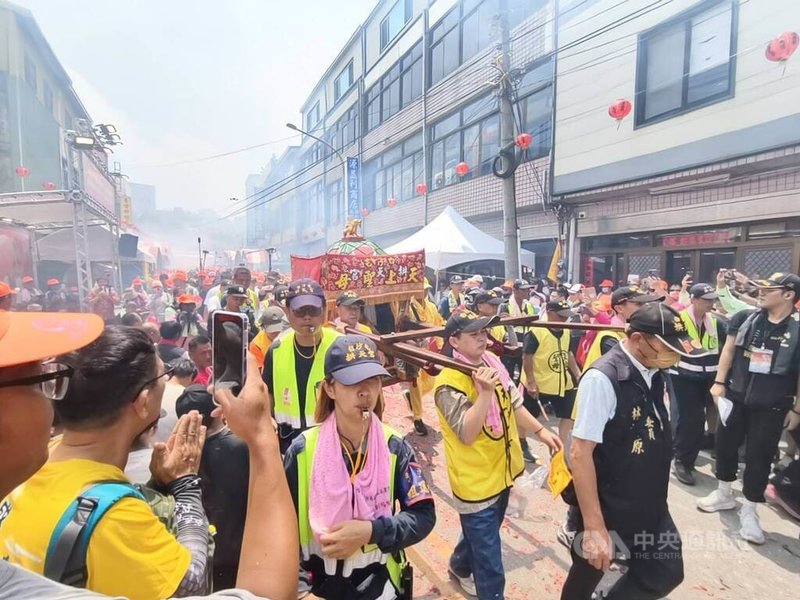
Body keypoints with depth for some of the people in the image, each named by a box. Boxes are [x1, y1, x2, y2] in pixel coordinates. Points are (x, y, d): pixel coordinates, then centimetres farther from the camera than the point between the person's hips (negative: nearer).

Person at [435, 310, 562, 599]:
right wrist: (485, 392, -37)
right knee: (489, 561, 6)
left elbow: (514, 403, 9)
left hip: (501, 471, 8)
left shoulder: (492, 361, -3)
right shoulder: (449, 382, -26)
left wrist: (540, 431, 5)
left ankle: (460, 566, 57)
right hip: (476, 481, -8)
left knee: (482, 537, 31)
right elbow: (467, 434, -30)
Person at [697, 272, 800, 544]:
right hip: (735, 396, 2)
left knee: (759, 456, 7)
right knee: (726, 445, 13)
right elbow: (729, 350, 3)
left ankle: (749, 511, 23)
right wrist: (719, 382, -2)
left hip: (772, 405, -2)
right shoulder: (744, 318, -2)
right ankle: (724, 494, 34)